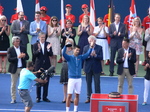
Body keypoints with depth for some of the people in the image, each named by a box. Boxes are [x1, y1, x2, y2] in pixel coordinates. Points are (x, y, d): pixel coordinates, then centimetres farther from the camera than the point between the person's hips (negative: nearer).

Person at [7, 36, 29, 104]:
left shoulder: (23, 48, 8)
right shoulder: (10, 49, -2)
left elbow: (27, 57, 5)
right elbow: (9, 59, -12)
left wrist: (24, 56, -17)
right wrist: (17, 57, -21)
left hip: (22, 68, 2)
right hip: (14, 69, -2)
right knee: (13, 84, 2)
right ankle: (13, 99, 8)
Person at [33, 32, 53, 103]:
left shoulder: (48, 44, 3)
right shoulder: (35, 45, -2)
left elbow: (51, 54, -4)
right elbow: (35, 54, -13)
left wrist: (48, 49, -23)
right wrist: (38, 50, -31)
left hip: (46, 65, 2)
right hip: (39, 65, -2)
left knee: (46, 82, 5)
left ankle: (45, 97, 13)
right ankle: (38, 97, 11)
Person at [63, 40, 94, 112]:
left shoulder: (80, 57, 9)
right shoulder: (69, 57, -1)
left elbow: (87, 54, 3)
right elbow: (63, 53, -16)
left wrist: (91, 47, -9)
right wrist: (65, 45, -28)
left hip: (79, 79, 4)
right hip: (71, 79, -4)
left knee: (77, 95, 8)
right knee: (69, 95, -6)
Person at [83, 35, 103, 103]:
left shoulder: (99, 48, -1)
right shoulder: (85, 48, 6)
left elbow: (101, 57, -8)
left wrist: (95, 55, -24)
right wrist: (89, 55, -19)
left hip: (96, 68, -2)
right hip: (88, 68, 2)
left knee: (97, 83, 1)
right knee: (88, 83, 8)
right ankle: (89, 97, 16)